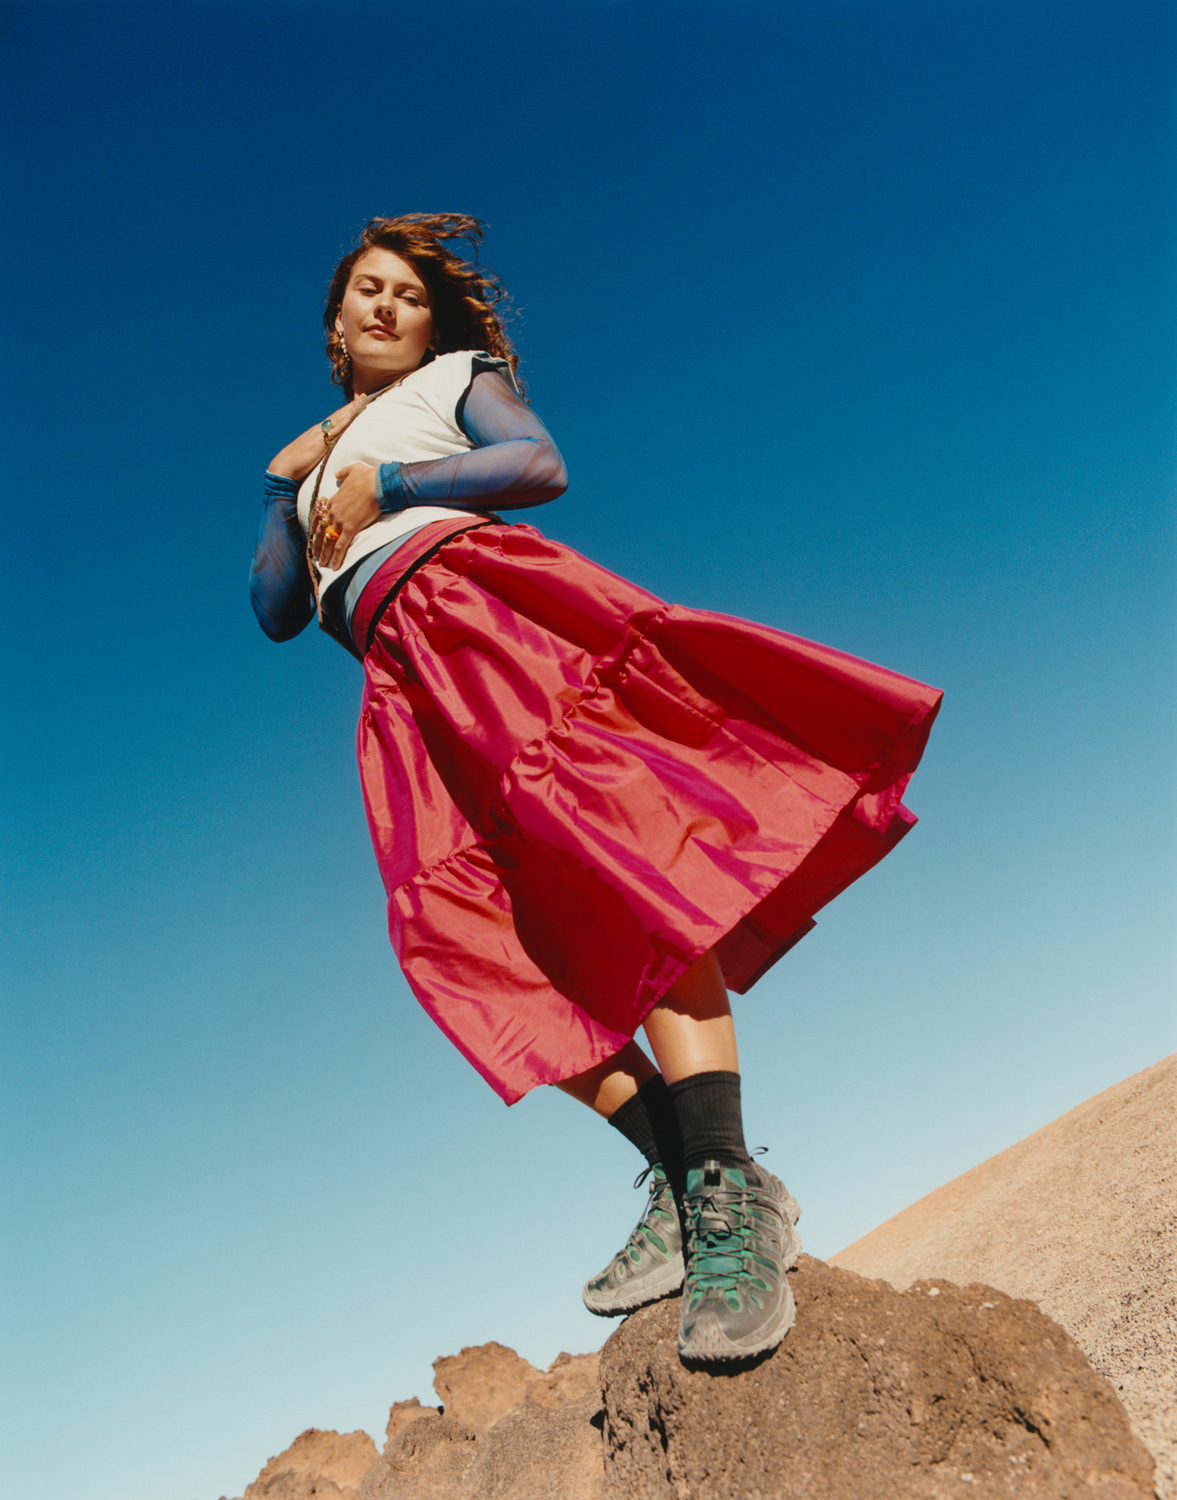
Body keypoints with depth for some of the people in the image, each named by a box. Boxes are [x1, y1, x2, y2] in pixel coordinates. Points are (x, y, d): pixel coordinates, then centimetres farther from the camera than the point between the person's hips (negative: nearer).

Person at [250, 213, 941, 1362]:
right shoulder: (318, 467, 37)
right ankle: (679, 1179, -12)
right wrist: (281, 484, 19)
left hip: (476, 587, -4)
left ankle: (728, 1190, -32)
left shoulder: (457, 375, 24)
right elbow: (276, 611, 26)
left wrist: (382, 483, 3)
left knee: (604, 840, -28)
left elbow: (541, 466, 3)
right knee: (464, 934, -15)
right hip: (402, 674, 5)